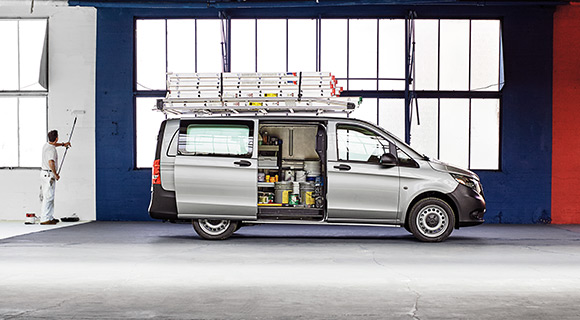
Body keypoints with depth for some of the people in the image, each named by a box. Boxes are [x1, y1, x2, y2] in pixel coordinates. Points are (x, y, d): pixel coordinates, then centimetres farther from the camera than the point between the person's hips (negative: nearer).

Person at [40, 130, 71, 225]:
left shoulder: (46, 145, 10)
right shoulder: (51, 149, -20)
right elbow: (51, 162, -34)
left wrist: (63, 144, 45)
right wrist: (55, 174, -26)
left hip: (44, 173, 10)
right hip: (49, 174, -10)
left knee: (49, 197, 16)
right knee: (48, 197, -9)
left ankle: (50, 217, 23)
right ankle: (44, 219, -10)